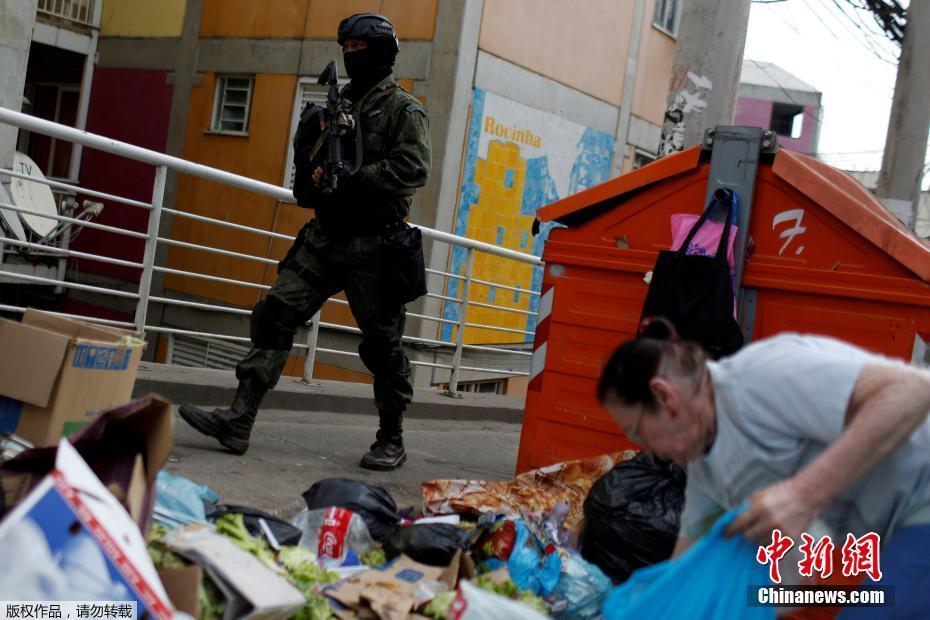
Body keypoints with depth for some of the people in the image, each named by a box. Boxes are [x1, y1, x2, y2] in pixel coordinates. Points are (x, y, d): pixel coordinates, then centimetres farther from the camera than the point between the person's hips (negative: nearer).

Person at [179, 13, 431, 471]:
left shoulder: (403, 109, -2)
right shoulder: (337, 103, 17)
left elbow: (413, 168, -16)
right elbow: (305, 160, 24)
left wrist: (349, 179, -20)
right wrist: (311, 179, 0)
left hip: (372, 244, -6)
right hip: (325, 235, 6)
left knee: (382, 343, 2)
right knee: (276, 314, -5)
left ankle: (392, 441, 15)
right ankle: (238, 420, -7)